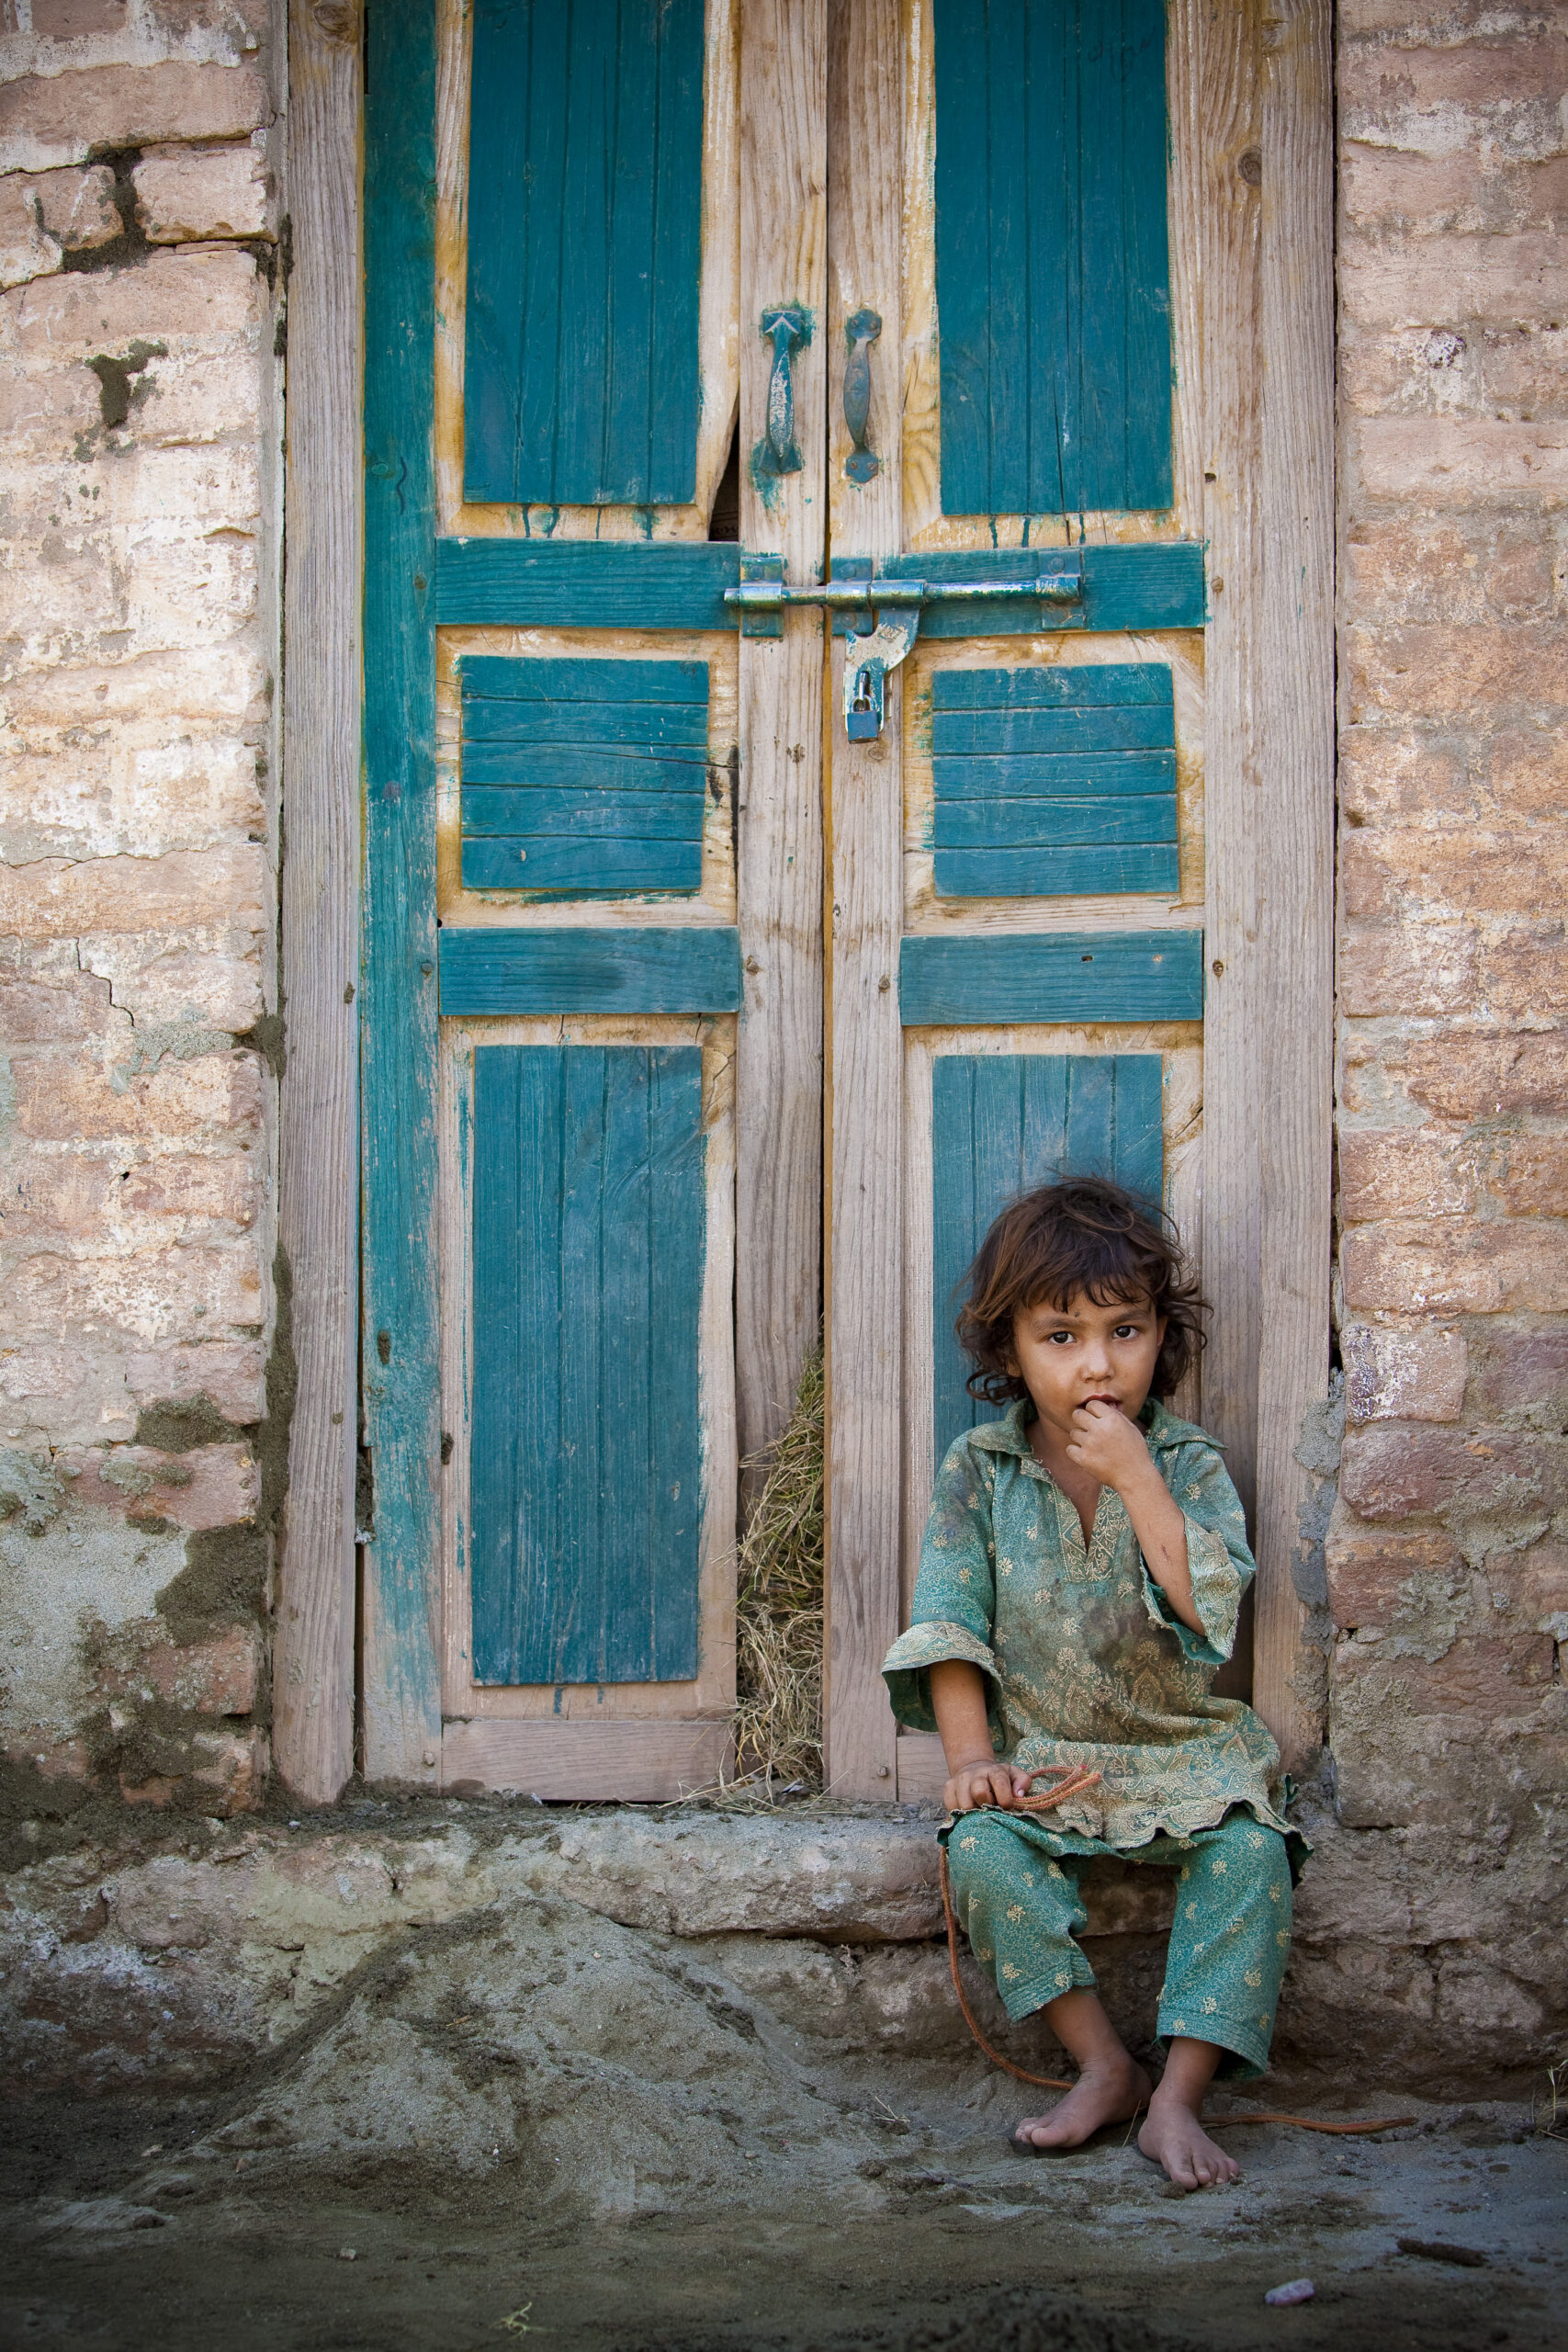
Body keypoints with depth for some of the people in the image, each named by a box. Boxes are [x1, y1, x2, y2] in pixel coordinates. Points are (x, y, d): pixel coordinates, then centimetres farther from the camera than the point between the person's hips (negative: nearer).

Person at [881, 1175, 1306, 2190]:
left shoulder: (1190, 1466, -3)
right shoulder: (980, 1470, 1)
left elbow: (1212, 1607, -19)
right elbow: (949, 1624, 0)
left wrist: (1135, 1476, -22)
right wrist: (971, 1756, -11)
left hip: (1184, 1752, -1)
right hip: (1039, 1759, 1)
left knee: (1250, 1851, -27)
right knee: (982, 1846, -26)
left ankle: (1180, 2096, -20)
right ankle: (1106, 2067, -15)